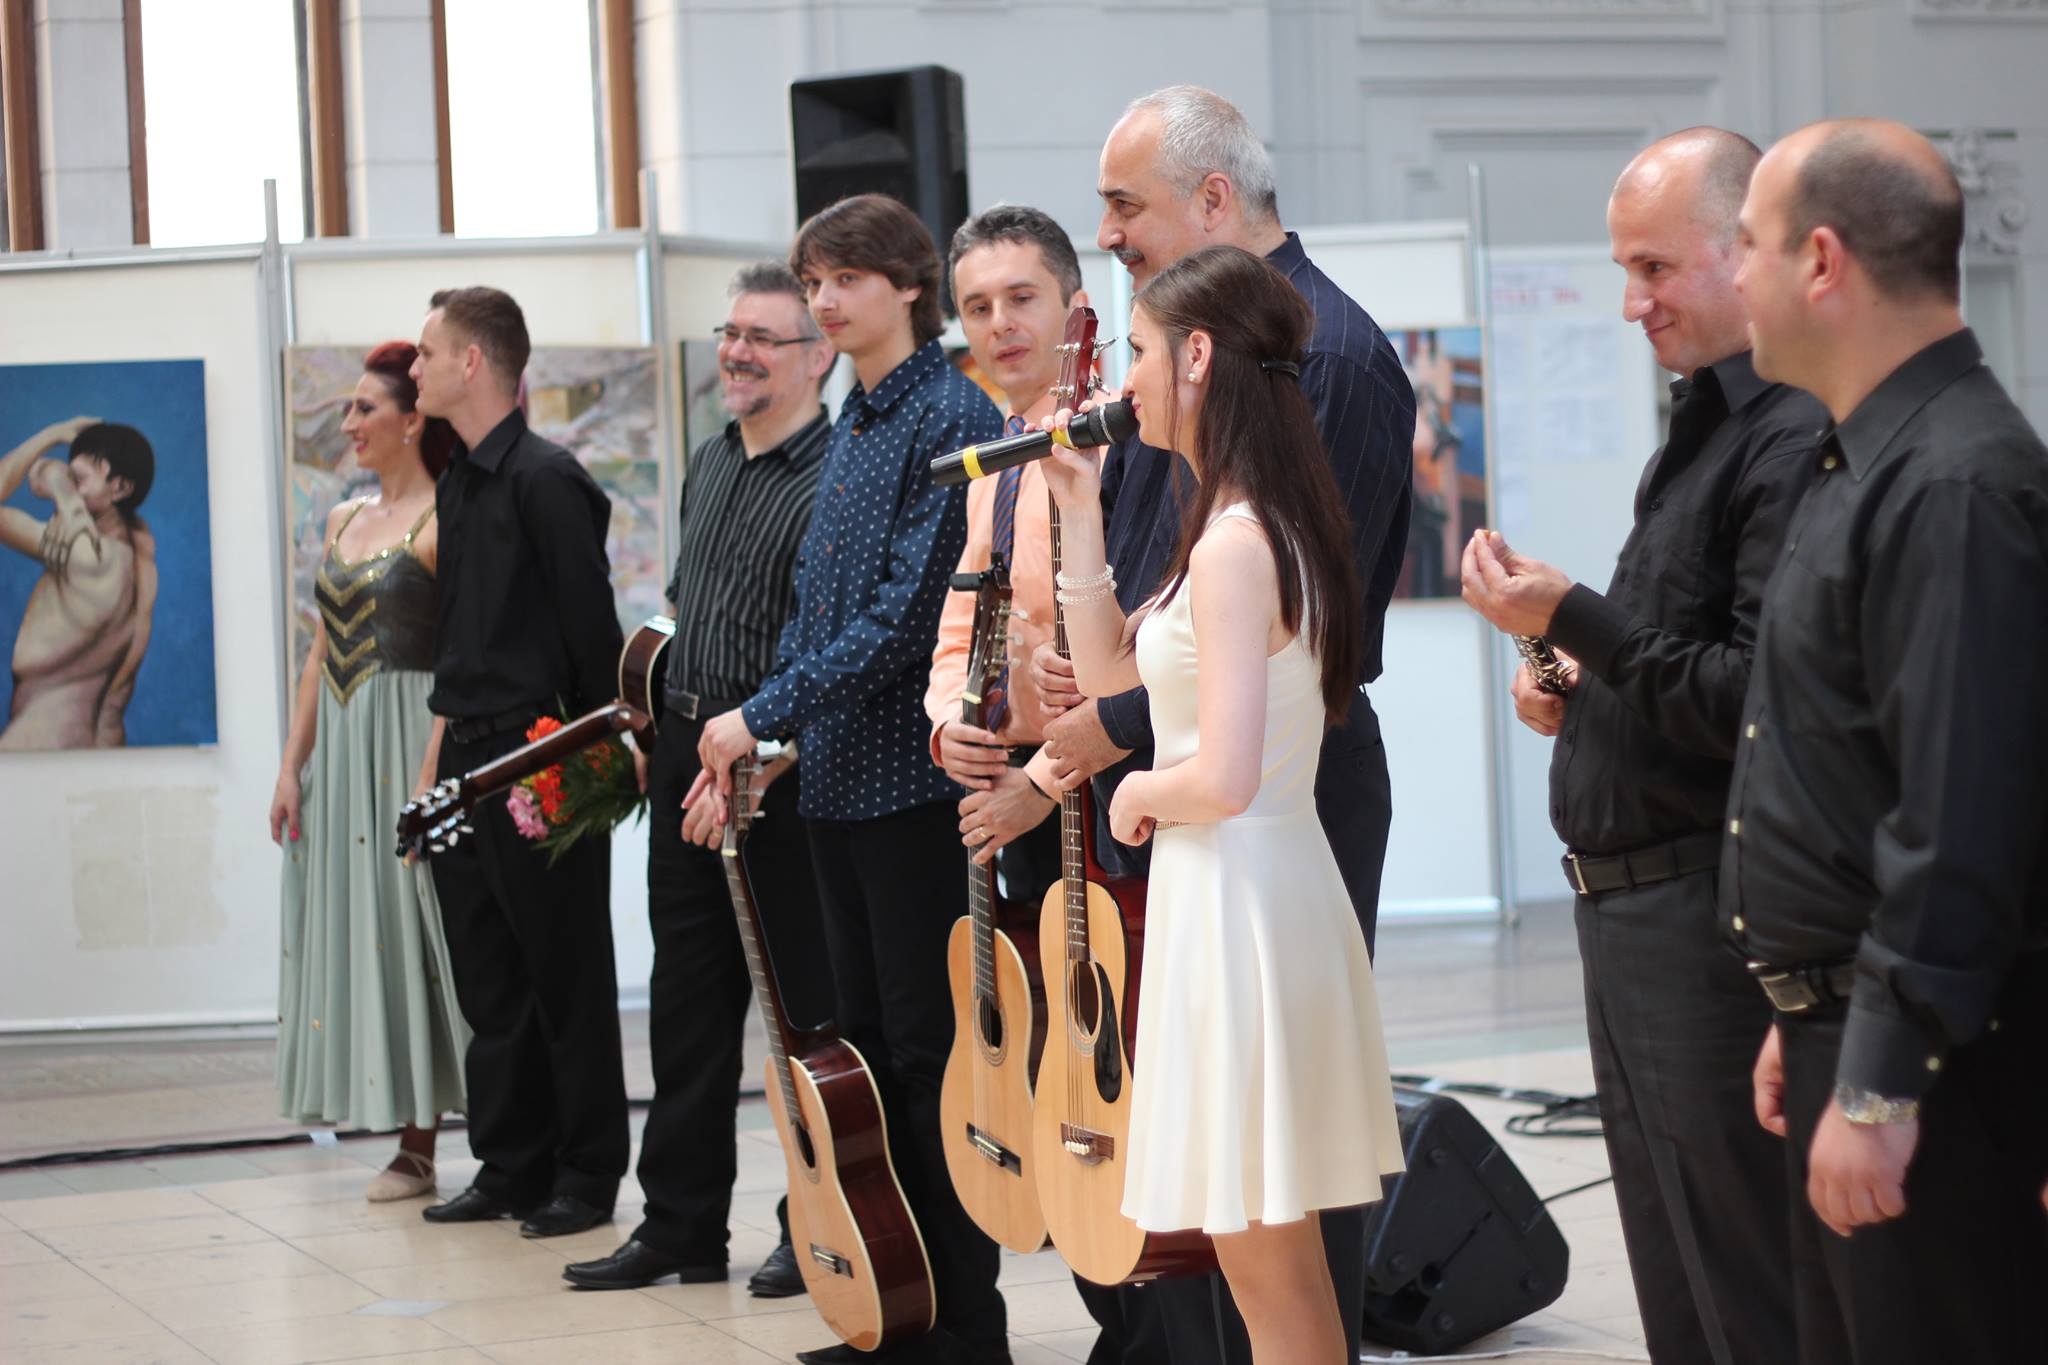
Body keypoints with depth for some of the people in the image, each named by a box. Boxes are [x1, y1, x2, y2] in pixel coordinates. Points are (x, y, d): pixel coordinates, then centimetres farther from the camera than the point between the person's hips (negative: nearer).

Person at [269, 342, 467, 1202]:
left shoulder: (443, 522, -9)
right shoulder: (344, 522, 14)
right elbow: (321, 653, 16)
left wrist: (429, 777, -21)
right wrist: (292, 765, 11)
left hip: (409, 739, -8)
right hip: (339, 745, 8)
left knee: (414, 924, -4)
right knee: (358, 929, 6)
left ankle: (422, 1143, 2)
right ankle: (412, 1145, 10)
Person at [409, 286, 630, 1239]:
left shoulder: (544, 480, -12)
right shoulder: (456, 485, 14)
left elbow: (594, 631, -14)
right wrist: (443, 754, 15)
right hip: (465, 762, 9)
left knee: (565, 980, 0)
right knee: (490, 983, 12)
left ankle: (587, 1174, 7)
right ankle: (511, 1168, 20)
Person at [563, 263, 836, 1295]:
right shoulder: (711, 464, 14)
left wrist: (752, 762, -21)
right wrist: (660, 732, 17)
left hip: (783, 768, -8)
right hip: (686, 756, 8)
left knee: (807, 1004, 0)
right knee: (687, 1005, 12)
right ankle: (681, 1227, 19)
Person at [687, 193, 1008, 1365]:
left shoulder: (953, 418, -12)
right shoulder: (851, 428, 15)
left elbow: (910, 610, -19)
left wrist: (765, 715, -18)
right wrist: (752, 743, 8)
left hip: (918, 779, -9)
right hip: (838, 783, 9)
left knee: (930, 1049, -4)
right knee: (867, 1047, 12)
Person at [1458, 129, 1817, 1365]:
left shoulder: (1794, 439, -17)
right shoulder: (1706, 428, 17)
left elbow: (1758, 698, -23)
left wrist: (1574, 621, -17)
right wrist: (1582, 691, 9)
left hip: (1713, 919, -10)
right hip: (1630, 904, 10)